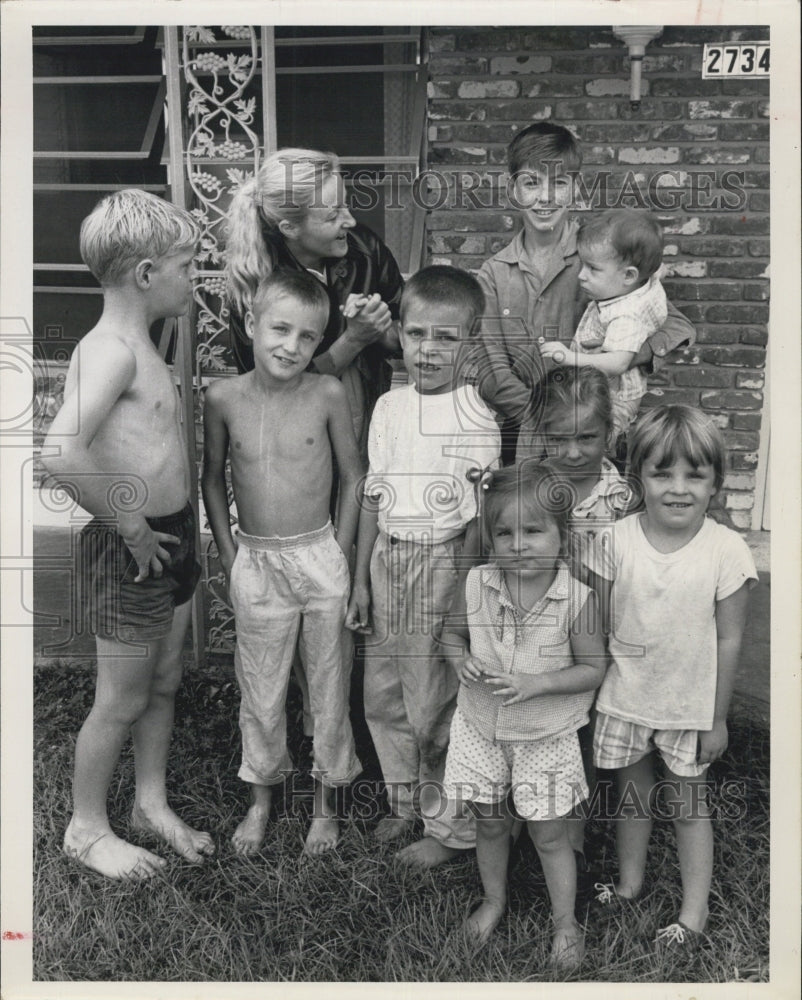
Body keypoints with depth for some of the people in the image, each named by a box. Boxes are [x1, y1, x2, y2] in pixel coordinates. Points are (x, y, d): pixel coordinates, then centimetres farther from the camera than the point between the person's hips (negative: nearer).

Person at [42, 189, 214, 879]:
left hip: (170, 540, 9)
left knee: (164, 685, 21)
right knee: (122, 701, 8)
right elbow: (60, 453, -37)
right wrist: (131, 528, -24)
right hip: (128, 553, -9)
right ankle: (87, 829, 30)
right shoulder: (109, 350, -22)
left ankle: (153, 804, 40)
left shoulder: (140, 347, 9)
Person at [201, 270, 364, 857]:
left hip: (320, 559, -1)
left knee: (329, 686, 12)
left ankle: (327, 802, 34)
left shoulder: (328, 394, -10)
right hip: (254, 564, 1)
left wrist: (340, 554, -1)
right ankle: (262, 799, 37)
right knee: (260, 692, 14)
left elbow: (353, 476, 0)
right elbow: (214, 480, 8)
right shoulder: (224, 398, -6)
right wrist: (229, 555, 5)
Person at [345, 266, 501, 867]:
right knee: (383, 697, 15)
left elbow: (480, 516, -11)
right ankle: (404, 802, 35)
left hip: (443, 563, -6)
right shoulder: (389, 407, 6)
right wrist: (362, 578, 11)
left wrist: (463, 590, -14)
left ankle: (448, 824, 22)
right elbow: (374, 496, 11)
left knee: (434, 703, 2)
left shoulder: (476, 418, -10)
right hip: (387, 559, 6)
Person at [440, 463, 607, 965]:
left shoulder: (577, 598, -19)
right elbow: (451, 633, 7)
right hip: (482, 726, 3)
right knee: (490, 824, 19)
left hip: (545, 735, -3)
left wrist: (538, 683, -24)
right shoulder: (477, 585, -11)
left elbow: (594, 668, -11)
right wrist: (461, 659, -15)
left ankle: (566, 922, 34)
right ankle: (494, 900, 45)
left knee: (549, 833, 10)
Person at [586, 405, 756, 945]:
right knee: (633, 792, 20)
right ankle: (630, 881, 41)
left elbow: (729, 640, -9)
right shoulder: (617, 540, -11)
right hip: (624, 697, 2)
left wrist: (718, 718, -4)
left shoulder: (726, 550, -16)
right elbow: (599, 620, 0)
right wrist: (597, 682, 1)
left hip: (690, 704, -2)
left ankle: (695, 908, 30)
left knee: (689, 802, 13)